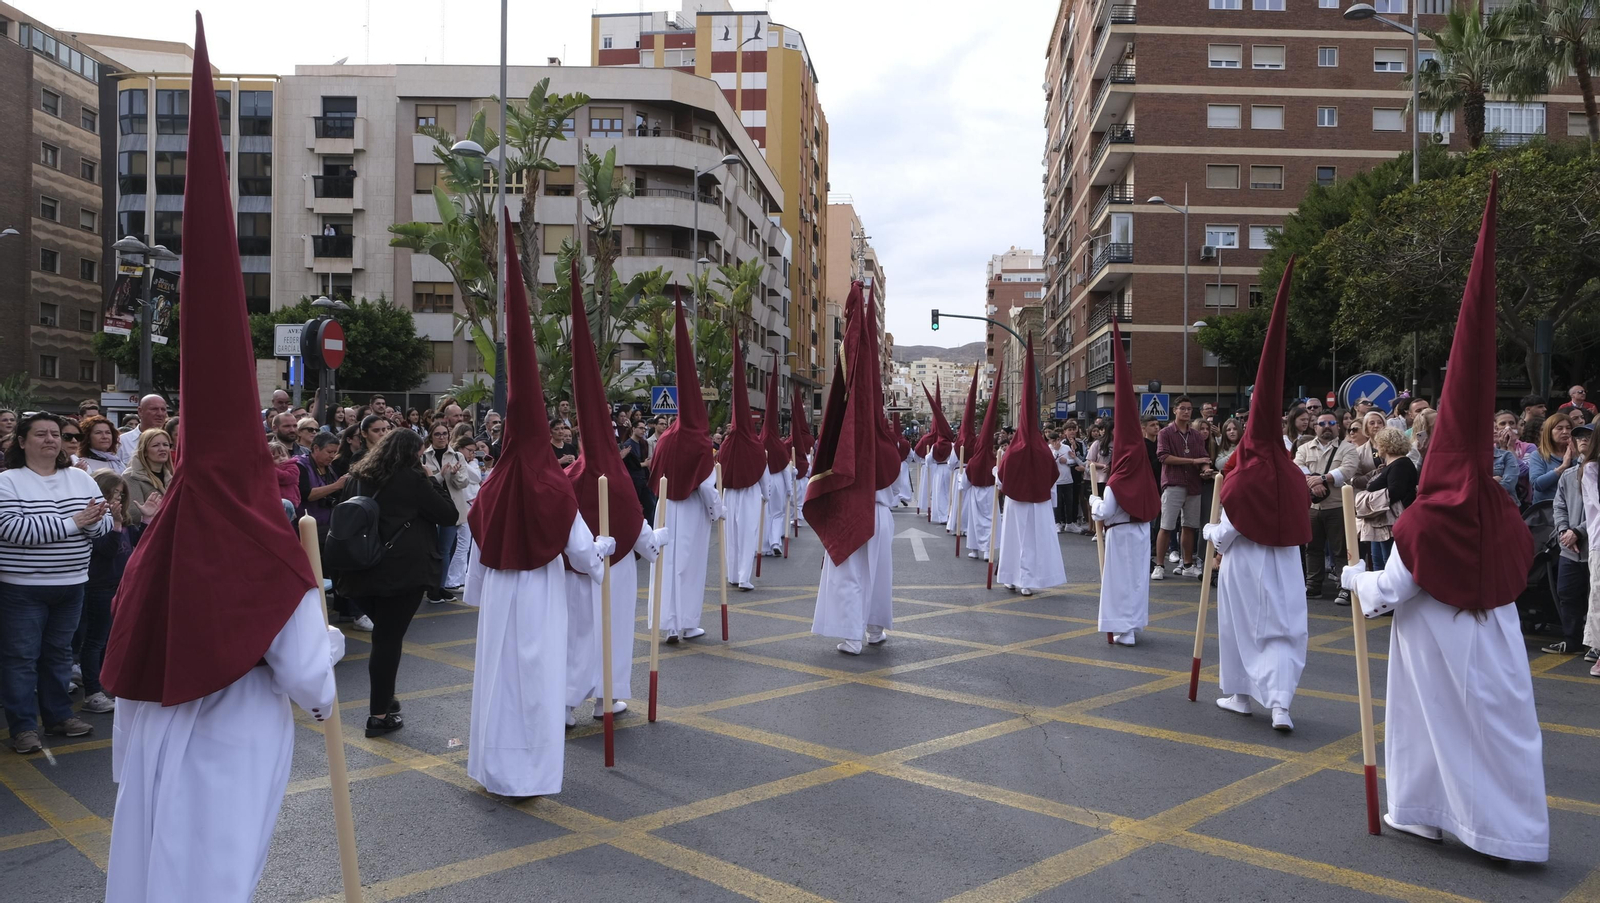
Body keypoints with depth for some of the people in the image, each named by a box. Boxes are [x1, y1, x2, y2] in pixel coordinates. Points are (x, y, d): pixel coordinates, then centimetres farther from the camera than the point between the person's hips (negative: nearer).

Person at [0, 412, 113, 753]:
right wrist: (72, 523, -22)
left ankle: (58, 715, 27)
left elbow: (105, 523, 3)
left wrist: (94, 520, -21)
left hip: (71, 584, 5)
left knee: (59, 652, 16)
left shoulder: (81, 479, 6)